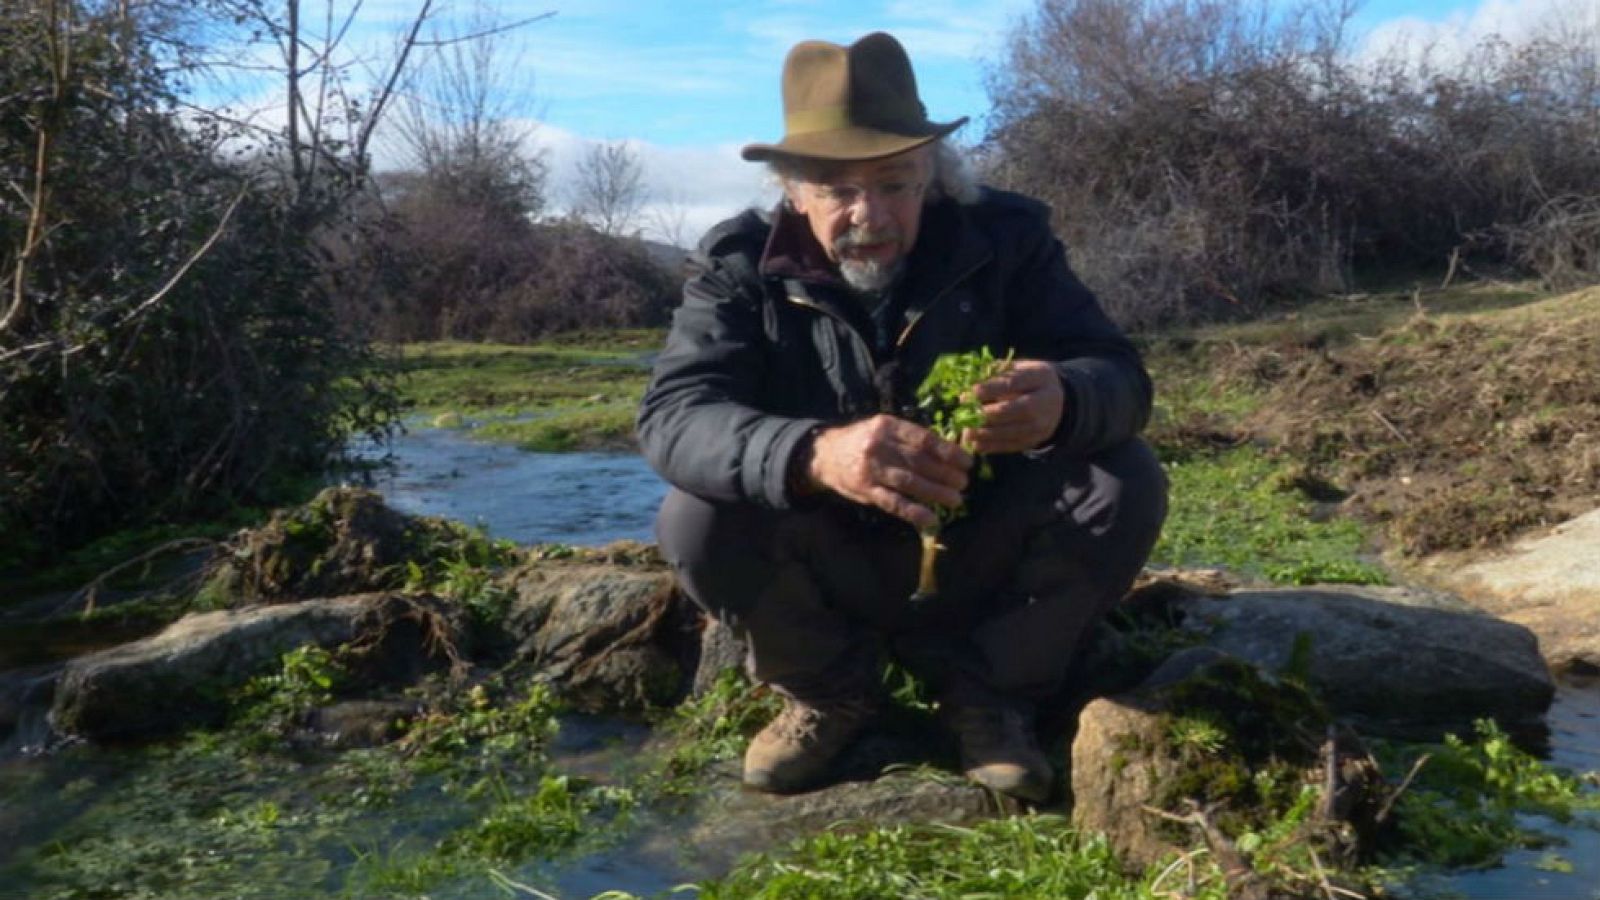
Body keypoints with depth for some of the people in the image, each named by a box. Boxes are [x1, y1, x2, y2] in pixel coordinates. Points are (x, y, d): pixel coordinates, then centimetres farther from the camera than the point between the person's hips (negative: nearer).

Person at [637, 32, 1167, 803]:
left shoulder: (1008, 237, -11)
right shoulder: (739, 264, -15)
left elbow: (1119, 374, -18)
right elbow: (672, 416, -29)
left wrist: (1061, 401, -46)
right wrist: (815, 455, -51)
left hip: (981, 556, 1)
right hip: (830, 565, 0)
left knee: (1125, 483, -23)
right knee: (695, 519, -28)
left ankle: (984, 686, -1)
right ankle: (831, 689, 2)